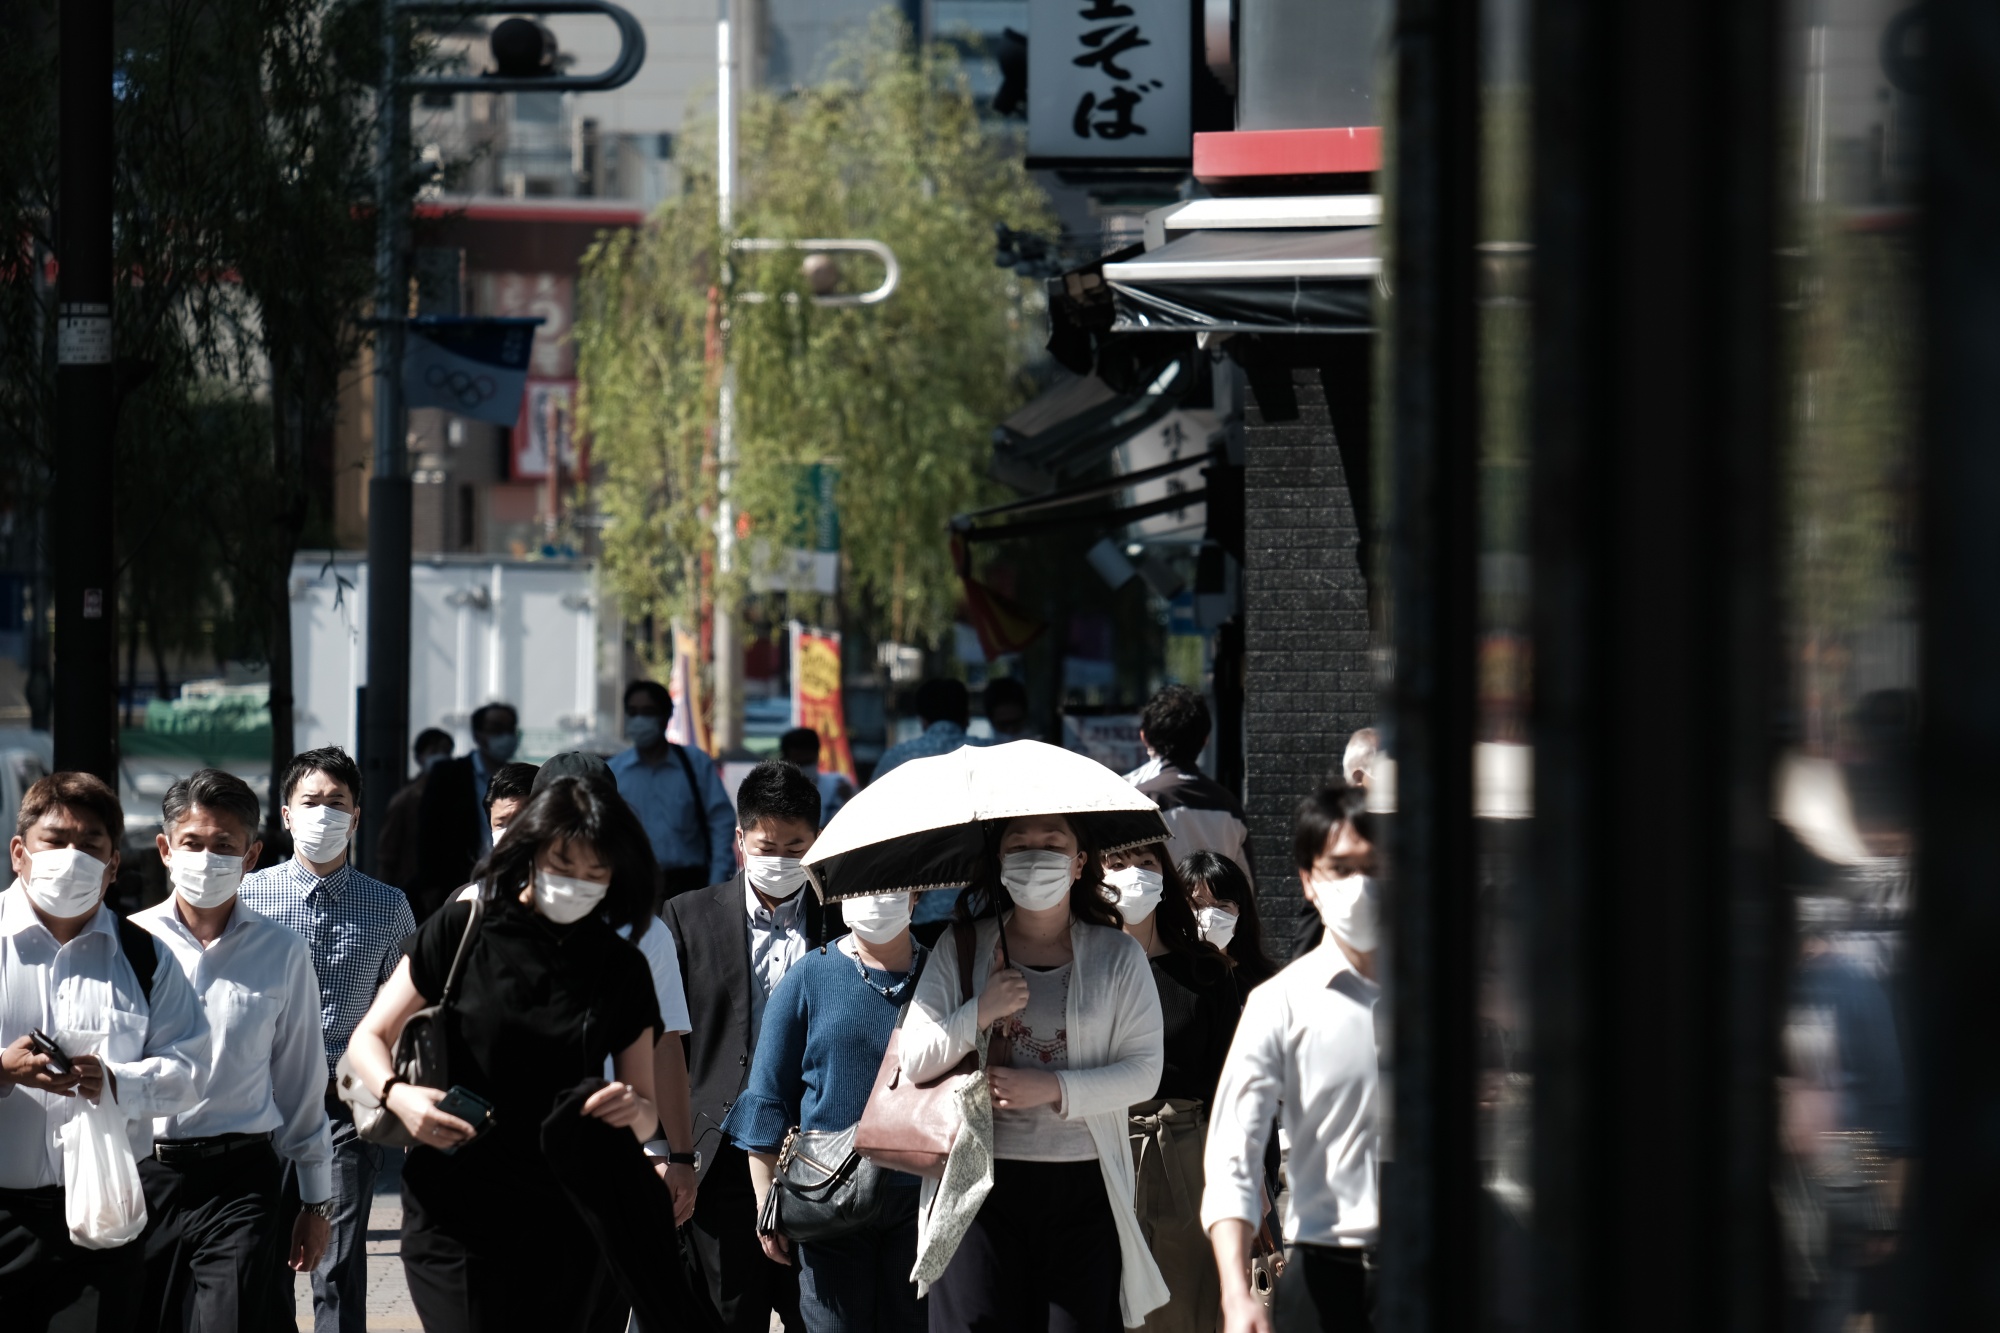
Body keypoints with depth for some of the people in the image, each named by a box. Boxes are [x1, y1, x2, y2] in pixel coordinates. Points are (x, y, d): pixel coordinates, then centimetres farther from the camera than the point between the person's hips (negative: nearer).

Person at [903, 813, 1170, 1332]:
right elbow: (913, 1062, 3)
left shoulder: (1118, 956, 7)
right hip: (982, 1179, 0)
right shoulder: (960, 948, 9)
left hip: (1084, 1187, 0)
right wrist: (981, 1014, -12)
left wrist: (1055, 1089, -14)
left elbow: (1145, 1071, 0)